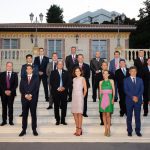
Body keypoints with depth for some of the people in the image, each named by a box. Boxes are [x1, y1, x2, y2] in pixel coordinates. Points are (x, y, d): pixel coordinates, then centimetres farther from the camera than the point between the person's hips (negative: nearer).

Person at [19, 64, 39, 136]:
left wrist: (31, 95, -14)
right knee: (24, 114, 3)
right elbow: (21, 88, 4)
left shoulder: (36, 78, 7)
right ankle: (24, 130, 8)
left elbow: (36, 88, -2)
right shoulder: (23, 79, 13)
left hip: (33, 98, -2)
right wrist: (26, 95, -11)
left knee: (33, 114, 2)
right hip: (24, 98, 2)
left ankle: (34, 130, 8)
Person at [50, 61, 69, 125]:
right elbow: (51, 82, -2)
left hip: (64, 91, 2)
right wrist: (57, 88, -12)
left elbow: (68, 82, 7)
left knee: (64, 106, 2)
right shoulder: (53, 72, 5)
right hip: (56, 92, -1)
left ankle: (63, 120, 11)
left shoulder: (66, 73, 12)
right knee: (56, 106, 2)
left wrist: (64, 87, -9)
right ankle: (57, 120, 11)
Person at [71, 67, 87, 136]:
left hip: (79, 97, -6)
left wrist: (83, 96, 6)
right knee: (74, 113, 5)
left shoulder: (82, 79, -2)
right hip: (74, 97, 6)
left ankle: (79, 129, -4)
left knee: (79, 113, -7)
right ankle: (77, 128, 13)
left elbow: (85, 89, -2)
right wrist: (74, 96, 5)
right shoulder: (74, 79, 14)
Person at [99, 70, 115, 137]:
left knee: (108, 114, -8)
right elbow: (100, 91, 13)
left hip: (109, 98, -2)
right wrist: (100, 98, 3)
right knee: (104, 114, 3)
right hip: (102, 98, 3)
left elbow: (113, 90, 3)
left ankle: (108, 130, -1)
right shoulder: (101, 82, 11)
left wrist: (113, 98, -8)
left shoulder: (111, 81, 6)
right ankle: (105, 129, 11)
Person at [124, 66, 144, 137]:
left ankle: (138, 131, 10)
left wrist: (137, 97, -12)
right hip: (129, 101, -1)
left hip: (138, 100, 1)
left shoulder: (140, 80, 10)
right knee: (129, 116, 5)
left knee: (138, 116, 3)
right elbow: (126, 90, -6)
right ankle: (129, 131, 13)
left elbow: (142, 90, 2)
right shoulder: (126, 80, 3)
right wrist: (132, 97, -16)